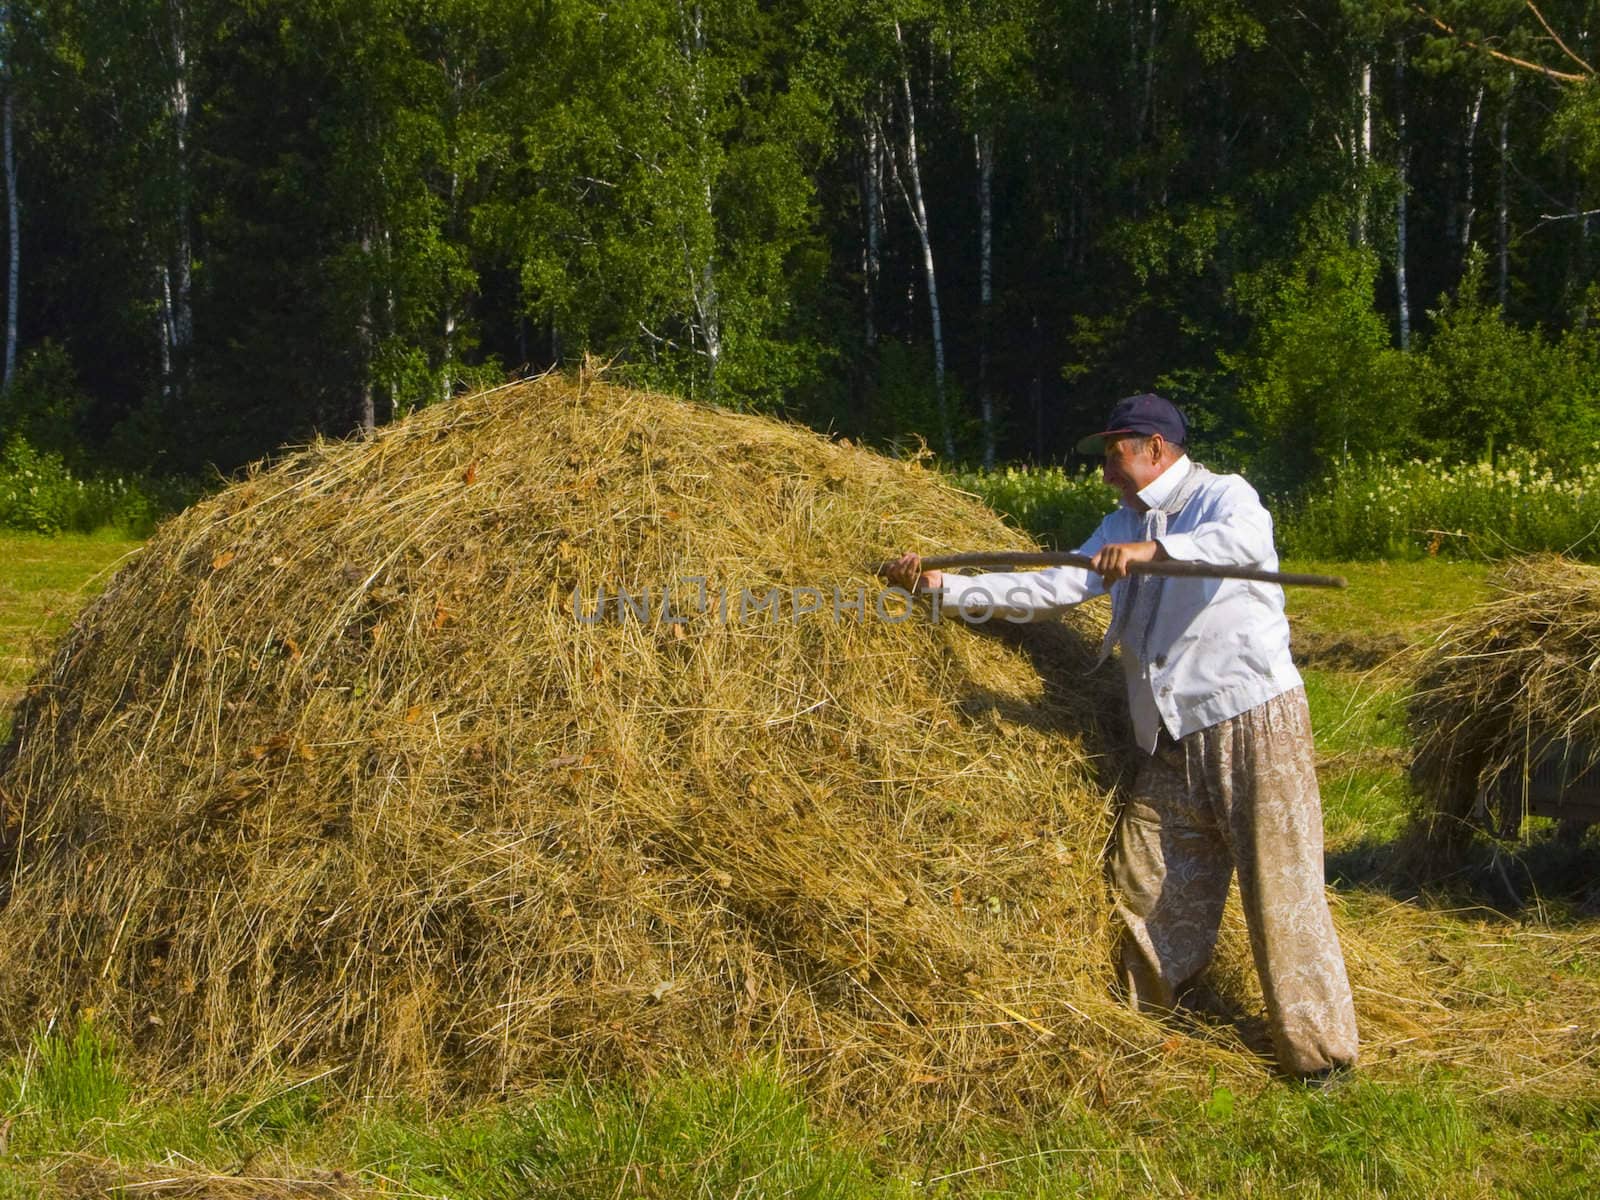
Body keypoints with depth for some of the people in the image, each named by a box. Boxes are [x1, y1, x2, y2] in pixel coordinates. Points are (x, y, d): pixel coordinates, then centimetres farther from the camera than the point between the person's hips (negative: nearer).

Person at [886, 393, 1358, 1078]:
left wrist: (1152, 549, -39)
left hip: (1255, 723, -7)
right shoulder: (1123, 527, 19)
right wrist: (941, 586, 7)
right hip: (1171, 743, 8)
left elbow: (1247, 540, -28)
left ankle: (1320, 1054, 0)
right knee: (1149, 892, 9)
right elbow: (1051, 590, 14)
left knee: (1281, 893, -6)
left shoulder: (1220, 495, -4)